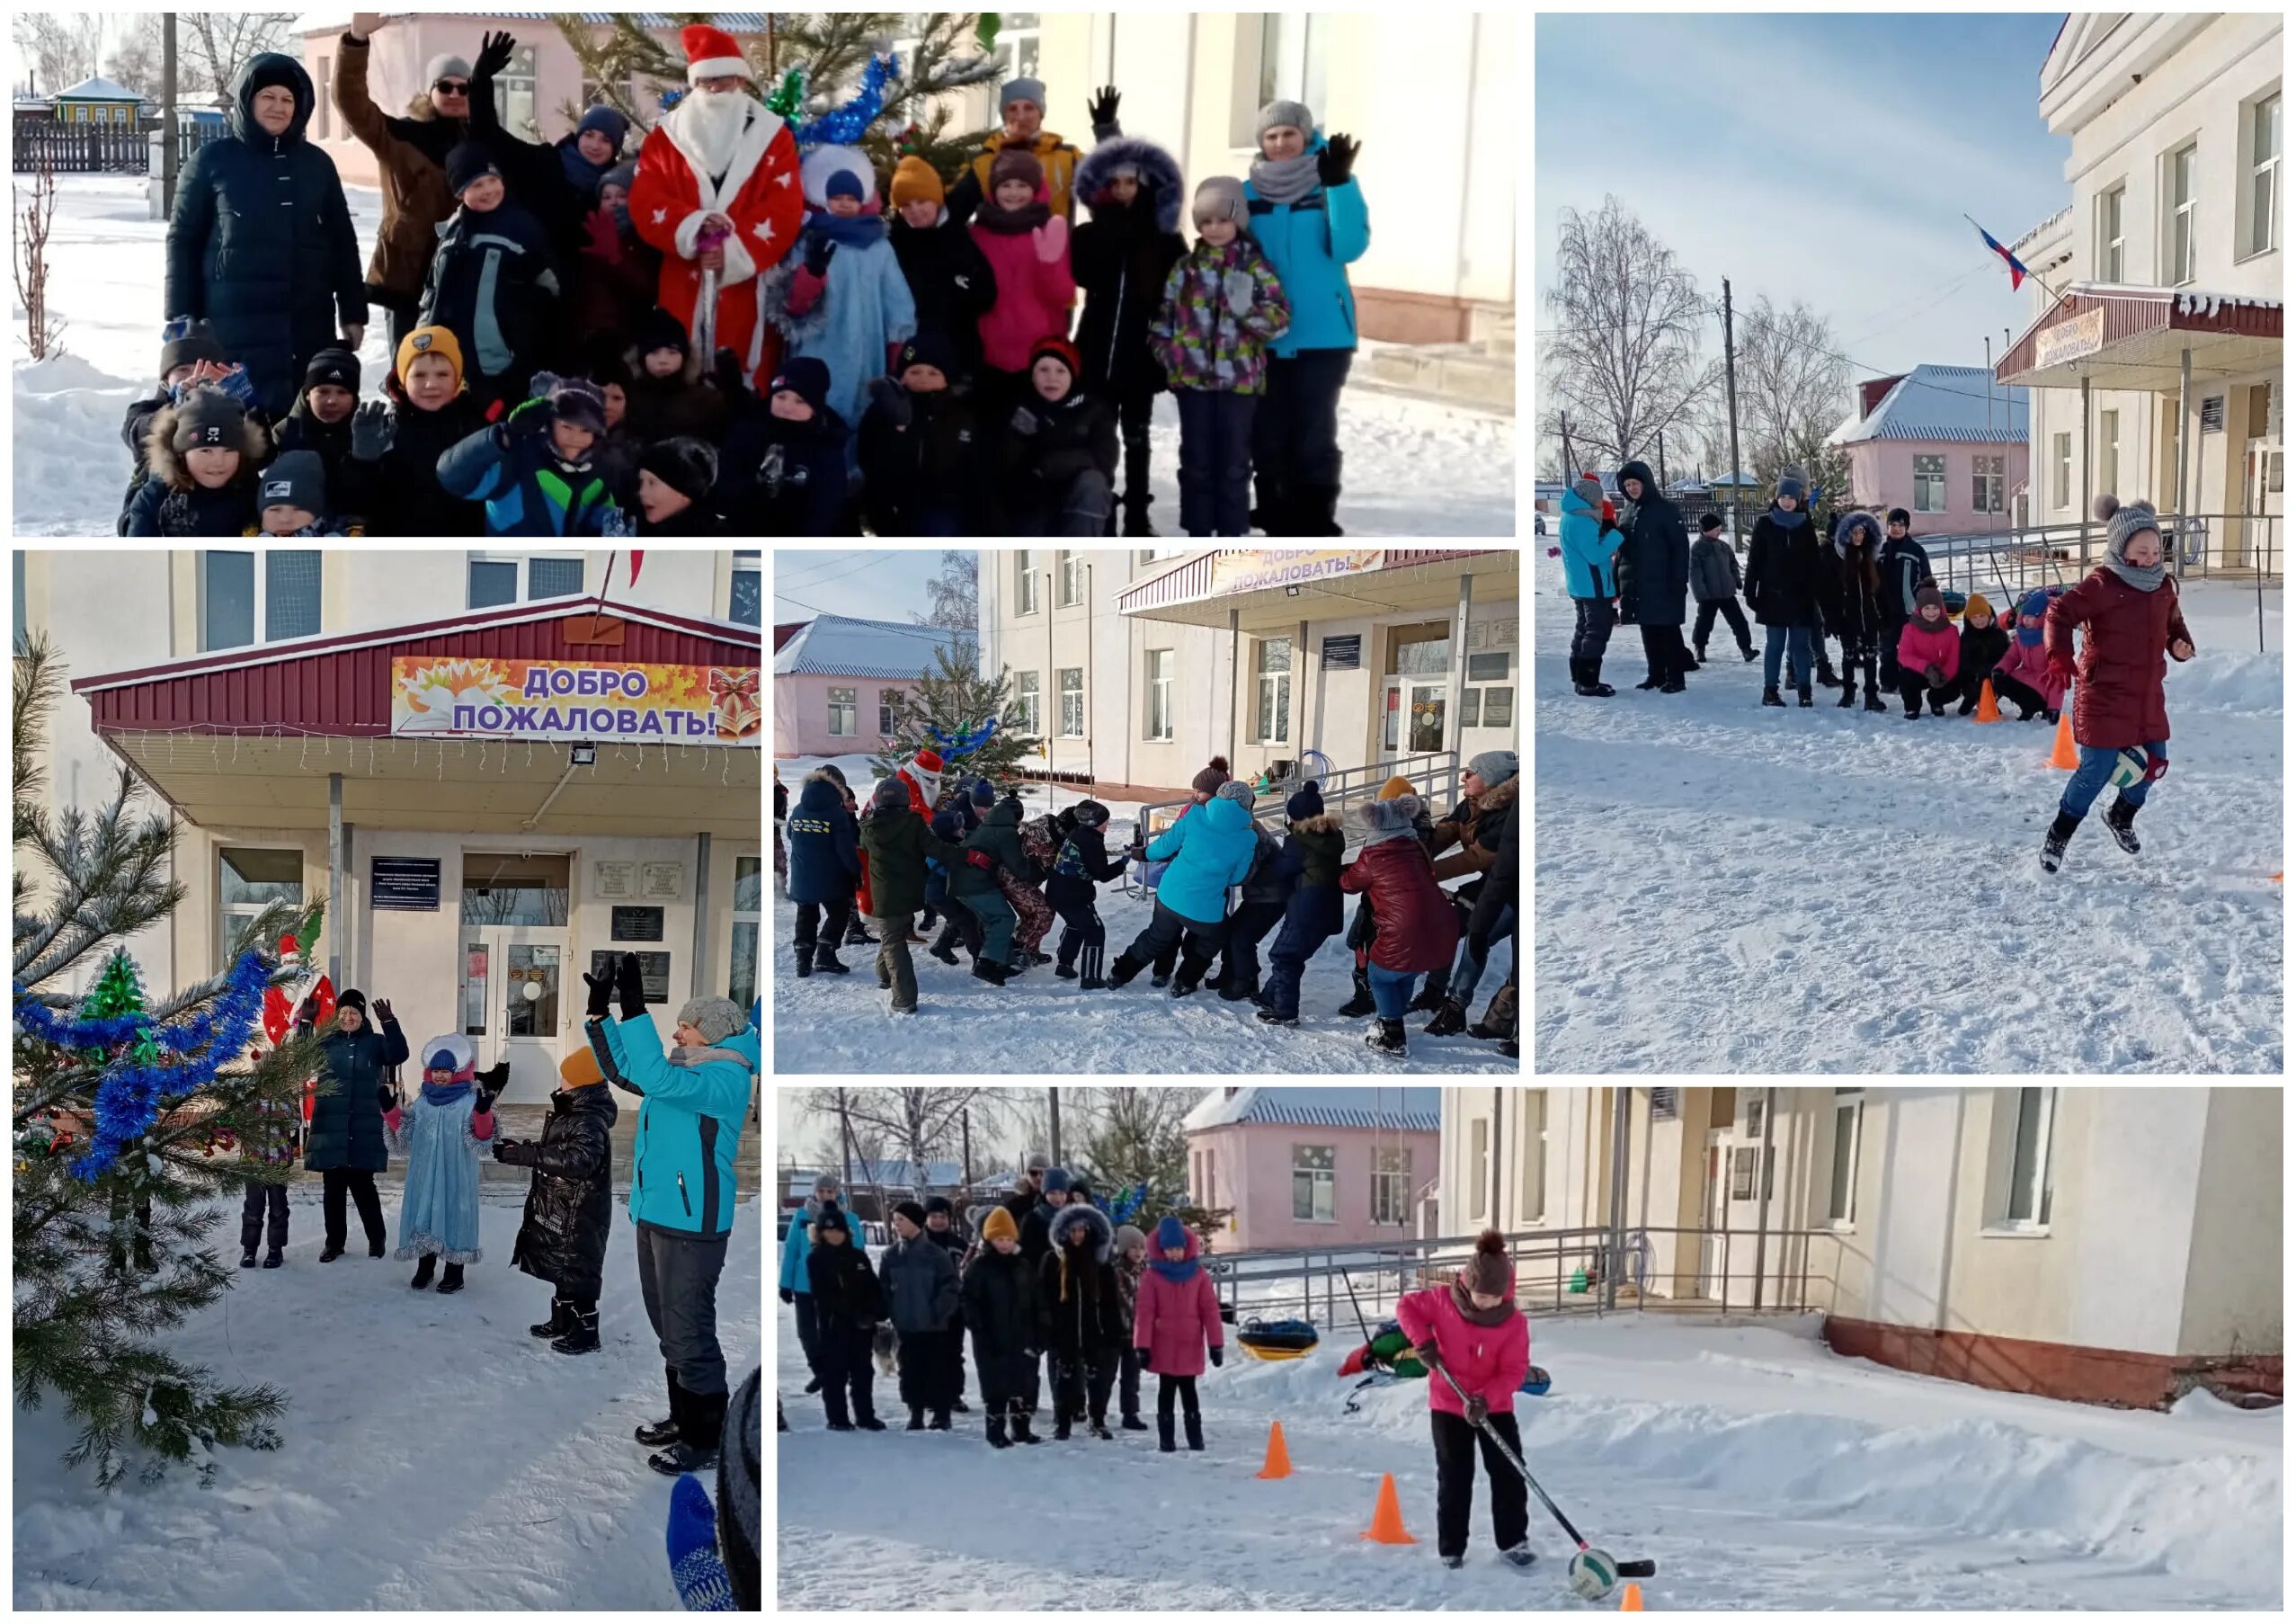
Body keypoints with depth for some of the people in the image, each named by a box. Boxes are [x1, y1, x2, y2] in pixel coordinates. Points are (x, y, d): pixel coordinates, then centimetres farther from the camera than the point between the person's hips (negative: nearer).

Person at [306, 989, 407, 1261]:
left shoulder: (374, 1042, 2)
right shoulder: (326, 1042, 7)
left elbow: (399, 1055, -13)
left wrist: (390, 1023, -25)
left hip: (364, 1129, -2)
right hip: (330, 1127, 2)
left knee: (363, 1185, 2)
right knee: (333, 1187, 7)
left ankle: (376, 1239, 18)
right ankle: (334, 1241, 17)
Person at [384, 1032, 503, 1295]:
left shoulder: (469, 1102, -7)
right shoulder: (422, 1101, 10)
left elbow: (482, 1135, -16)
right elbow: (405, 1131, 12)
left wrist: (484, 1111, -34)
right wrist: (389, 1110, 2)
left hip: (455, 1175, -5)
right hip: (424, 1173, 5)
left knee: (453, 1214, -1)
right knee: (424, 1214, 9)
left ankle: (454, 1273, 9)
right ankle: (425, 1267, 23)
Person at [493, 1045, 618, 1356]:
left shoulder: (590, 1122, -23)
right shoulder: (570, 1113, 10)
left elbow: (578, 1160, -38)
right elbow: (554, 1150, 23)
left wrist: (526, 1154, -37)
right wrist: (519, 1147, 11)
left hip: (580, 1216, -10)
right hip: (559, 1212, 10)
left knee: (578, 1271, -3)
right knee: (561, 1267, 20)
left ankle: (585, 1332, 6)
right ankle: (562, 1322, 33)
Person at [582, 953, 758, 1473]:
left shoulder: (727, 1078, -17)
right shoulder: (687, 1069, 11)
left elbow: (656, 1078, -32)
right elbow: (621, 1069, 20)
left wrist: (634, 1008, -32)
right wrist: (599, 1009, 9)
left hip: (691, 1224, -10)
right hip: (655, 1216, 10)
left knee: (690, 1333, -6)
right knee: (669, 1328, 19)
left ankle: (706, 1439, 1)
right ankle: (684, 1419, 31)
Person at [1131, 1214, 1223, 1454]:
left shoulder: (1198, 1275, 1)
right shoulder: (1153, 1276, -2)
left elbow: (1210, 1309, 1)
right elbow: (1144, 1312, -3)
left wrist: (1215, 1343, -2)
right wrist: (1142, 1346, -7)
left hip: (1191, 1347, 1)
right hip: (1163, 1348, -1)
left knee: (1188, 1392, 7)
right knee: (1166, 1392, 5)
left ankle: (1195, 1436, 12)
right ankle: (1165, 1438, 9)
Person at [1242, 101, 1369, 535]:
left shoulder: (1333, 186, 0)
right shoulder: (1248, 193, 7)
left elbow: (1349, 248, -15)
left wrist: (1339, 184, -25)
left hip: (1321, 335, -3)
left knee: (1315, 436, -2)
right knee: (1267, 436, 5)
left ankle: (1316, 529, 2)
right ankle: (1276, 527, 13)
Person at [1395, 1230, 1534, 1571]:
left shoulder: (1514, 1322, -17)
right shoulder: (1443, 1301, -17)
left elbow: (1514, 1371, -17)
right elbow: (1407, 1305, -3)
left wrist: (1485, 1399, -31)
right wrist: (1422, 1340, -18)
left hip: (1495, 1406, 1)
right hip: (1448, 1404, -1)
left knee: (1508, 1473, 2)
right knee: (1455, 1477, 5)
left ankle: (1513, 1541, 15)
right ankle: (1451, 1549, 14)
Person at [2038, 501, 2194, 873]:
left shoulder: (2163, 586, 7)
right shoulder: (2103, 585, -15)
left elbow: (2173, 623, 23)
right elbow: (2059, 613, -18)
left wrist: (2181, 644, 1)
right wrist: (2060, 656, -32)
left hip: (2148, 696, 7)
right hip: (2104, 698, -7)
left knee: (2154, 764, 14)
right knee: (2097, 770, -8)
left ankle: (2122, 816, 42)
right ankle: (2058, 835, 9)